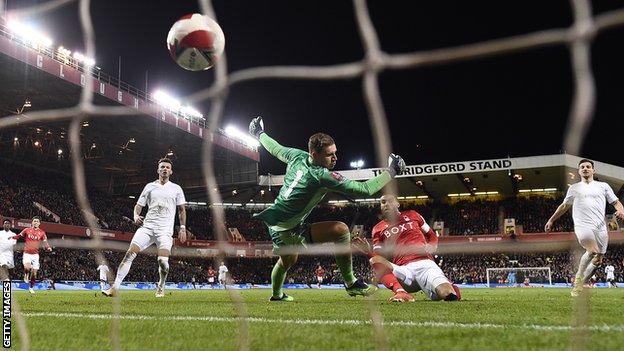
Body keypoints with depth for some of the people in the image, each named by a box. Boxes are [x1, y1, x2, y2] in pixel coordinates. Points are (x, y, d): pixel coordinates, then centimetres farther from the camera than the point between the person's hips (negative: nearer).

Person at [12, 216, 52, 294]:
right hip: (27, 253, -2)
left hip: (35, 254, 2)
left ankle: (31, 288, 19)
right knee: (27, 267, -26)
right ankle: (26, 275, 9)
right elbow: (19, 236, 14)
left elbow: (45, 243, 5)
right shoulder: (27, 230, 0)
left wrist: (48, 248, -15)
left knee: (34, 272, 3)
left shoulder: (42, 233, 2)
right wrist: (13, 237, -6)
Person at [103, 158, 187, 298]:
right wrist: (136, 216, -5)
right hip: (147, 226, 2)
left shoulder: (176, 189, 12)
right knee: (130, 254, -13)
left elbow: (182, 210, 14)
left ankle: (161, 288, 9)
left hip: (165, 230, -2)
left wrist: (183, 228, 4)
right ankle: (115, 288, -11)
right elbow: (138, 205, 16)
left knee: (163, 261, -17)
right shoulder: (149, 186, 14)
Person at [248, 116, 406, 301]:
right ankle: (351, 284, -9)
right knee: (341, 230, -18)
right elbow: (365, 189, -25)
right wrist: (391, 172, -14)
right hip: (288, 232, -9)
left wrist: (259, 134, 37)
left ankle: (276, 295, 57)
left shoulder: (297, 156, -4)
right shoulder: (322, 176, -26)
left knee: (286, 261, 35)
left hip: (274, 228, 9)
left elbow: (275, 148, 17)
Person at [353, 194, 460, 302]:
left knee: (448, 294, -28)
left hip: (425, 263, -1)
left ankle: (450, 288, 9)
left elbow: (432, 236, 26)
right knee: (374, 260, -28)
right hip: (403, 270, 1)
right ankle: (401, 292, -45)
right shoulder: (379, 229, 17)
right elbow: (379, 257, 12)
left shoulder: (411, 215, 18)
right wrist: (369, 252, -9)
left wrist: (430, 248, 4)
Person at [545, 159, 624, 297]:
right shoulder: (574, 188, 17)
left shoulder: (603, 186, 17)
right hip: (582, 225, -3)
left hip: (601, 227, 3)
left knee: (598, 260, 1)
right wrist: (551, 220, 21)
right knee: (593, 251, -27)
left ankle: (580, 284, 19)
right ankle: (578, 278, -8)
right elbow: (564, 206, 25)